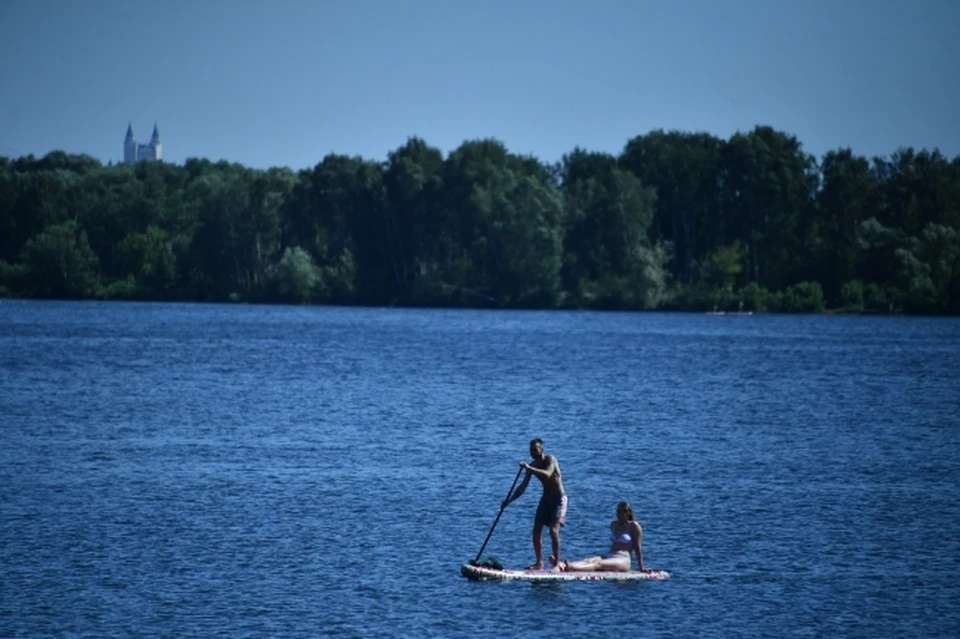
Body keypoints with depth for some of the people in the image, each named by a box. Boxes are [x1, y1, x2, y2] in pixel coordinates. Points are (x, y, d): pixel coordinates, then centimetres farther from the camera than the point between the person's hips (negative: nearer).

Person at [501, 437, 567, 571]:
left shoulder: (550, 460, -17)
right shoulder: (532, 465, 2)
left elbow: (547, 474, -38)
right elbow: (523, 487, 5)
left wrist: (529, 468, -44)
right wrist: (509, 500, -4)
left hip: (558, 498, -7)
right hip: (546, 498, 7)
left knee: (553, 531, -16)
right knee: (536, 530, 2)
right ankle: (539, 563, 9)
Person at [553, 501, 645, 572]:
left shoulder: (633, 526, 1)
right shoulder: (613, 525, 22)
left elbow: (637, 547, -2)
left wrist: (641, 567, -5)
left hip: (623, 560, -7)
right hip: (608, 557, 7)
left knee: (598, 564, -34)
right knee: (587, 561, -23)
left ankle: (570, 568, -63)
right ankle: (561, 566, -51)